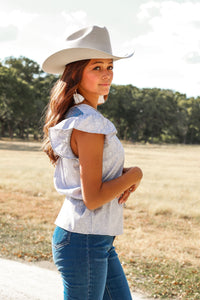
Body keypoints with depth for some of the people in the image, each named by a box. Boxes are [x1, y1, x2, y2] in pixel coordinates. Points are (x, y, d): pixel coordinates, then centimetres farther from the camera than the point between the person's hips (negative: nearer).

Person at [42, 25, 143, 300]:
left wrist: (125, 177, -1)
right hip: (84, 241, -10)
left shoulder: (76, 117, 10)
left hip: (100, 240, 10)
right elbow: (93, 198, -22)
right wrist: (134, 175, -9)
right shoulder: (88, 123, -20)